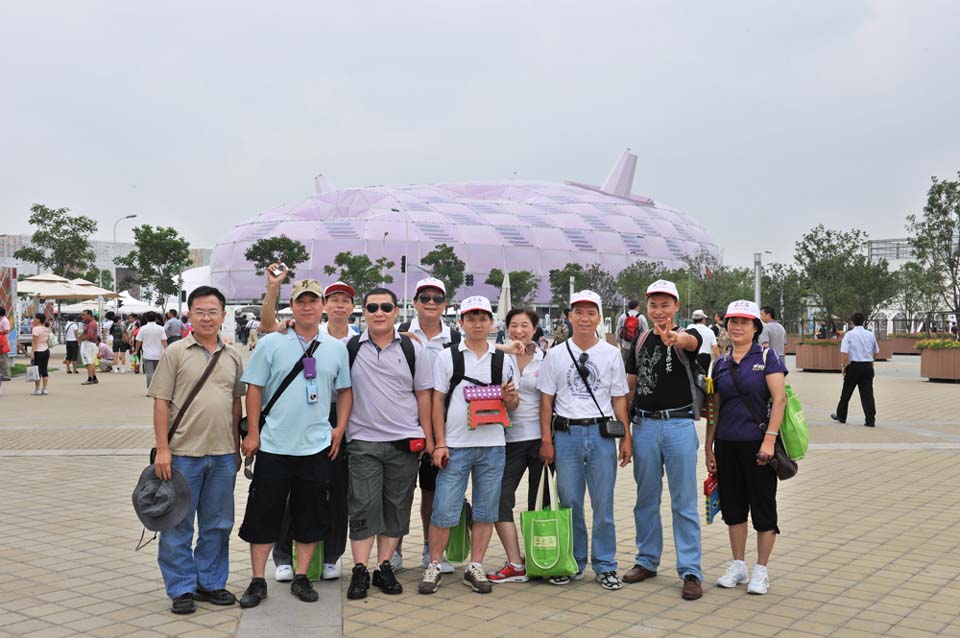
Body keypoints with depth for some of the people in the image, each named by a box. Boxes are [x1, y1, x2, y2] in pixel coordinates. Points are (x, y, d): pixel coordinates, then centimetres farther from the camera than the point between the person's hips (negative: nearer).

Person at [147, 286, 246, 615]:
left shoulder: (233, 356, 9)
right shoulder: (176, 352, -3)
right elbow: (161, 402, -5)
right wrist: (162, 449, -11)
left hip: (223, 454, 4)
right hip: (183, 452, -4)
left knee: (217, 524, 12)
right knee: (179, 525, 4)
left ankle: (210, 583, 25)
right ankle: (182, 589, 15)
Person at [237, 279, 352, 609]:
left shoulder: (336, 348, 6)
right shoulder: (271, 343, -2)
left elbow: (345, 390, 14)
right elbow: (254, 388, 0)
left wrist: (340, 427, 4)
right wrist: (252, 432, -4)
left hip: (318, 446, 2)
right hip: (274, 445, -2)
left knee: (310, 516, 9)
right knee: (264, 513, 4)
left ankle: (301, 578, 23)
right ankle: (258, 581, 16)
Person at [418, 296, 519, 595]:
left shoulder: (504, 360, 9)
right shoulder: (447, 357, 3)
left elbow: (512, 405, 14)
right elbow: (437, 401, 2)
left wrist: (510, 398, -11)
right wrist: (439, 443, -4)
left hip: (492, 446, 2)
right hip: (455, 445, -2)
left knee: (485, 511, 7)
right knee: (444, 510, -2)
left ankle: (475, 567, 18)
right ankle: (434, 566, 13)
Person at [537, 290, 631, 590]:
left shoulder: (611, 354, 6)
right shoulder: (555, 355, 5)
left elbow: (619, 399, 8)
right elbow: (546, 400, 5)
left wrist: (626, 438, 3)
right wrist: (546, 440, 0)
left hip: (602, 433, 0)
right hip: (566, 433, 0)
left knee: (603, 504, 4)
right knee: (569, 503, 7)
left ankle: (605, 565, 16)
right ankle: (572, 563, 20)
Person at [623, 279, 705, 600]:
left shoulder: (687, 335, -4)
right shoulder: (641, 341, 11)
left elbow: (690, 341, -30)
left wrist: (674, 339, -55)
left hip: (679, 425, -4)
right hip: (644, 425, 5)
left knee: (684, 502, 0)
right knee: (646, 499, 13)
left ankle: (690, 571, 6)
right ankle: (647, 561, 26)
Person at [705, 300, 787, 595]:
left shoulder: (767, 357, -4)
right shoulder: (721, 363, 9)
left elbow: (779, 399, -13)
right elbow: (714, 408, 12)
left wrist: (769, 440, -21)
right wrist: (708, 447, 9)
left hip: (757, 444, -5)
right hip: (727, 445, 5)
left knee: (762, 505, 3)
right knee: (733, 505, 11)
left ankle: (760, 570, 15)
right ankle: (738, 565, 24)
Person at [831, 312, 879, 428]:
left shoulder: (849, 335, -7)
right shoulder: (870, 335, 7)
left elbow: (844, 352, -15)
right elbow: (875, 351, 20)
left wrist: (842, 365, -4)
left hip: (854, 366, -3)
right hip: (868, 366, 3)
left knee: (846, 392, 11)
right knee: (867, 393, 2)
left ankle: (841, 416, 23)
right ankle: (870, 420, -3)